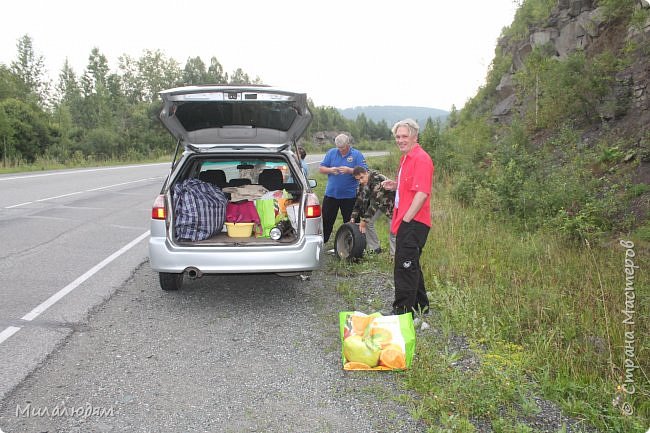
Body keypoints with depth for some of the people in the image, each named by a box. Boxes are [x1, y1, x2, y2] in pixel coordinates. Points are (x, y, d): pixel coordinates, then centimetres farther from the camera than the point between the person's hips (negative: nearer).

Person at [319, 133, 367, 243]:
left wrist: (349, 170, -24)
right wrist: (330, 170, -15)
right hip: (331, 194, 3)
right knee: (326, 221, 7)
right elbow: (321, 168, 6)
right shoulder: (331, 152, 6)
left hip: (349, 195, -2)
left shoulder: (357, 155, -4)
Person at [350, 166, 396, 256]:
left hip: (391, 202, -7)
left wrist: (364, 220, -35)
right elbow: (360, 200, -6)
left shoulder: (378, 179, -36)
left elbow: (375, 202, -37)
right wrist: (353, 217, -13)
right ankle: (374, 248, 12)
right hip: (378, 204, 7)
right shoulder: (362, 183, -11)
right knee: (368, 222, -3)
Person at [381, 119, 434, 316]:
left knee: (405, 267, -8)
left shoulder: (421, 159, -14)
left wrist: (406, 219, -21)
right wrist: (394, 185, 9)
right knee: (411, 266, 19)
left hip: (414, 222, -10)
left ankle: (403, 312, 1)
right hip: (405, 221, 11)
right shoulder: (406, 157, 17)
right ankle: (420, 306, 33)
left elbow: (422, 193, -22)